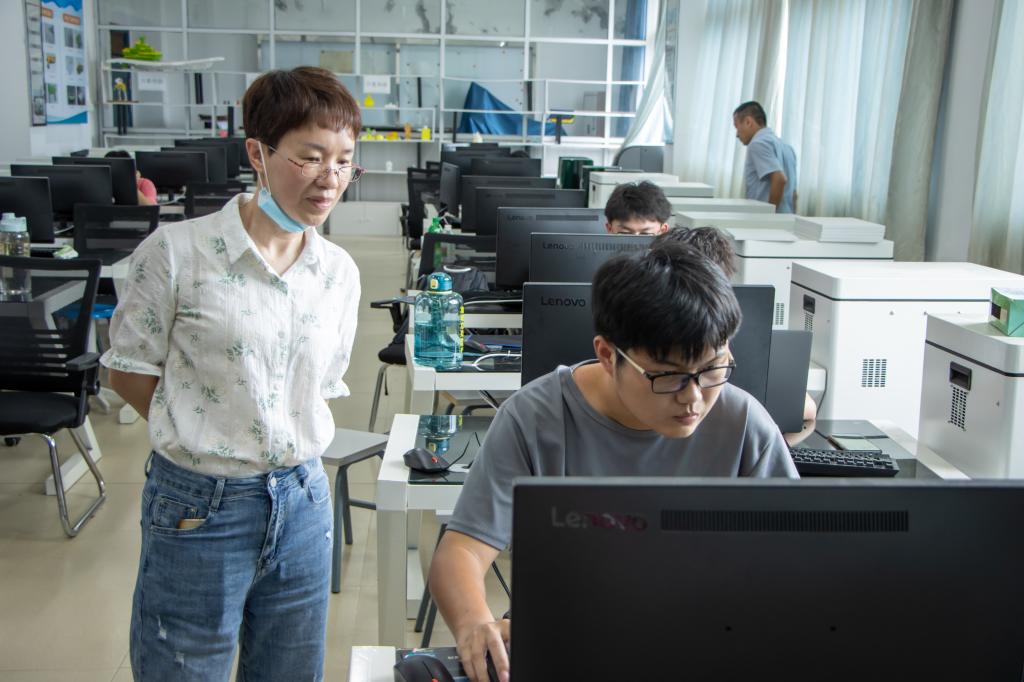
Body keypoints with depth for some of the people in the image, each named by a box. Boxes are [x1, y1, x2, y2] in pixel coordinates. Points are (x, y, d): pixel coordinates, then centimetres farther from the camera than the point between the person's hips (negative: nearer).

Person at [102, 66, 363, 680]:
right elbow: (130, 371, -3)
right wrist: (209, 438, -5)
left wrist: (296, 444, 1)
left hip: (302, 502, 5)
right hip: (200, 508, -4)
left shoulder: (340, 272, 3)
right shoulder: (178, 253, -11)